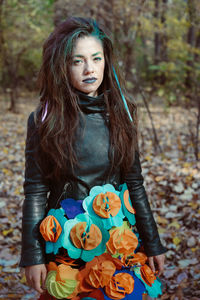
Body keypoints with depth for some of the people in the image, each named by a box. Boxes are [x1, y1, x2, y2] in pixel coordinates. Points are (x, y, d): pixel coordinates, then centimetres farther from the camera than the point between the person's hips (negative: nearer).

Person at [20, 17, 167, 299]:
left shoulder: (120, 114, -1)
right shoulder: (45, 121, -9)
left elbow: (134, 184, 2)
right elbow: (35, 192, -8)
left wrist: (153, 244, 4)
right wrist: (32, 256, -9)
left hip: (117, 235, 3)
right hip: (65, 241, -2)